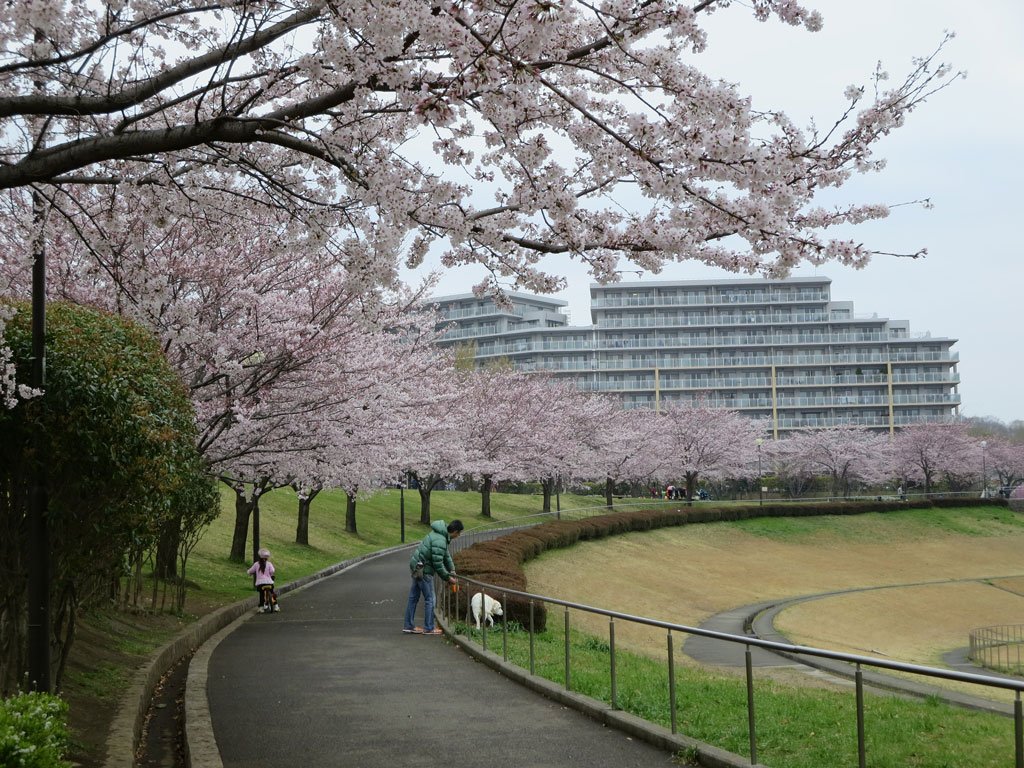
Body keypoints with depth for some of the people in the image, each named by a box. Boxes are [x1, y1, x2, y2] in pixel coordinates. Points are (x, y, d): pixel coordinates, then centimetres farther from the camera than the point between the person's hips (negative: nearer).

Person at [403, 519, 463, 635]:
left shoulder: (441, 535, 8)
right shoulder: (440, 541, -24)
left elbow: (446, 555, 16)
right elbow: (437, 563, -22)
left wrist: (452, 572, 12)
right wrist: (447, 578, -11)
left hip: (416, 566, 10)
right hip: (423, 570, -10)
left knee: (414, 597, 14)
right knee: (429, 599, 1)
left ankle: (408, 626, 21)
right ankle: (429, 628, 8)